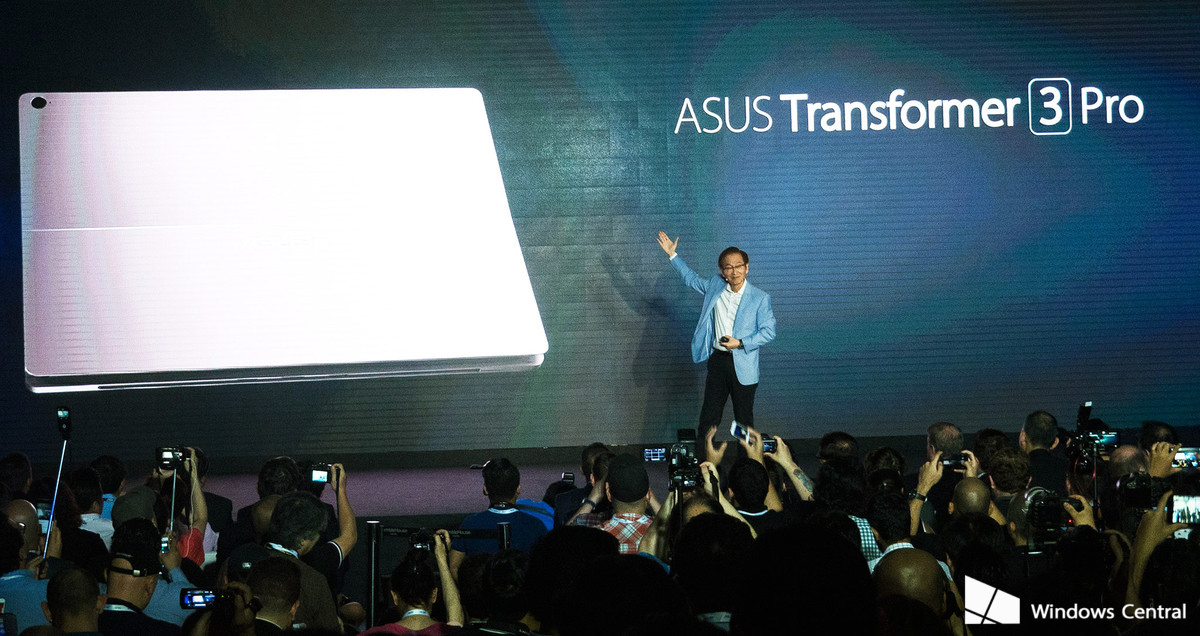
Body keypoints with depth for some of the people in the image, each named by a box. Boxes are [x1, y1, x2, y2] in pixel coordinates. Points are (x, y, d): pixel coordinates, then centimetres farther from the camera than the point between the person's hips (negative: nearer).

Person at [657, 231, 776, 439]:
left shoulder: (760, 298, -6)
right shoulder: (715, 286, 6)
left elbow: (768, 332, -6)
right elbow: (692, 279, 25)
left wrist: (740, 343, -16)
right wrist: (672, 255, 22)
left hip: (743, 366, -3)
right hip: (718, 361, 3)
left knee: (744, 421, 4)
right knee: (708, 418, 3)